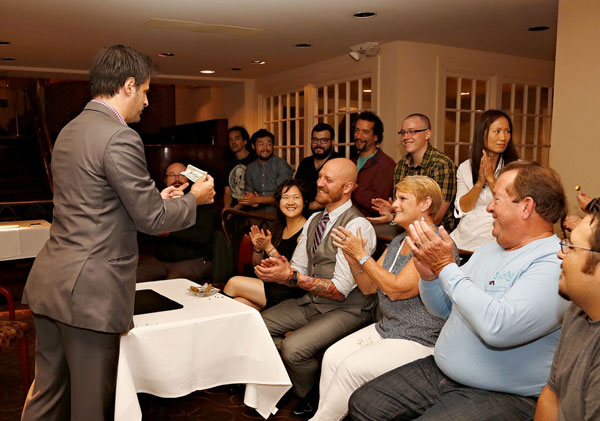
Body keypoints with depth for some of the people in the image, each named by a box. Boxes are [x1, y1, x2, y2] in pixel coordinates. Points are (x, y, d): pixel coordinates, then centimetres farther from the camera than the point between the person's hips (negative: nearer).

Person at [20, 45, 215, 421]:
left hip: (49, 283, 9)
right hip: (90, 291, -9)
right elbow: (151, 220, -13)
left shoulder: (70, 131, 13)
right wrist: (194, 198, 4)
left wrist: (155, 199, 19)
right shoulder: (120, 138, -17)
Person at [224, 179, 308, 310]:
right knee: (238, 303, -21)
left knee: (233, 283, -13)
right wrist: (258, 248, -5)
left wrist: (269, 247, -21)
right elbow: (257, 264, 17)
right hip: (270, 284, 6)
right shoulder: (279, 228, 13)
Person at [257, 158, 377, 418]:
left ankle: (312, 399, 9)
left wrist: (291, 276, -28)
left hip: (347, 310, -8)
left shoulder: (357, 226, -20)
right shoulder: (314, 220, 6)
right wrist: (277, 270, -16)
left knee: (293, 347, -25)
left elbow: (340, 290, -23)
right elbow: (298, 269, 7)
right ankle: (296, 385, 20)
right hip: (312, 301, 8)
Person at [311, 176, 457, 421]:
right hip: (384, 329, 8)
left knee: (351, 368, -21)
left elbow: (397, 289, -22)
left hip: (418, 341, -8)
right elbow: (369, 287, 13)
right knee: (332, 357, -11)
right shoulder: (398, 241, 13)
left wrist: (361, 254, -17)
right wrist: (352, 260, -5)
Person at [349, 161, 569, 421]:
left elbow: (498, 327, -32)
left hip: (503, 396, -7)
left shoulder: (555, 264, -18)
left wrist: (446, 267, -23)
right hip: (440, 371, 8)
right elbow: (443, 309, 15)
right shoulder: (489, 250, 10)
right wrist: (429, 274, -7)